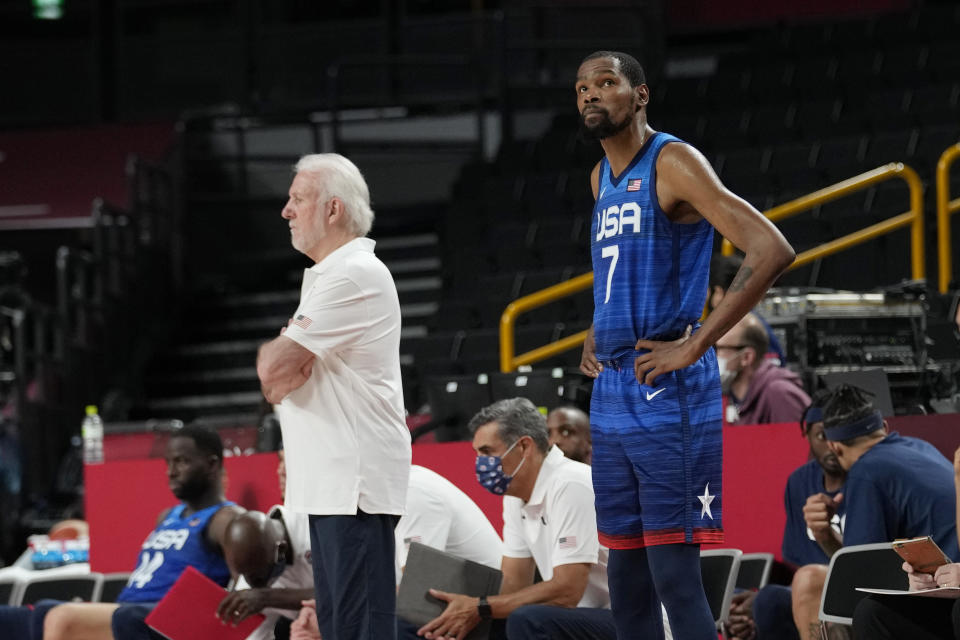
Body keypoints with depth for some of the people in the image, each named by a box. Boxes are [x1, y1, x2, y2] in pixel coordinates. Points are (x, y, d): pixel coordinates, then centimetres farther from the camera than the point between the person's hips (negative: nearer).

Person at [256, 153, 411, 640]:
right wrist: (280, 366, -2)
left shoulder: (354, 277, -13)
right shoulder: (326, 274, 21)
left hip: (355, 481, -11)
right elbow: (275, 371, 21)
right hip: (329, 480, 11)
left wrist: (273, 356, 4)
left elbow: (273, 366, -19)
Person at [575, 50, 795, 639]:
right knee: (627, 579, 9)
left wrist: (695, 345, -20)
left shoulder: (673, 162, -9)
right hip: (611, 392, 9)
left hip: (667, 392, -9)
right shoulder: (602, 178, 17)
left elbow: (772, 250, -20)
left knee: (674, 575, -13)